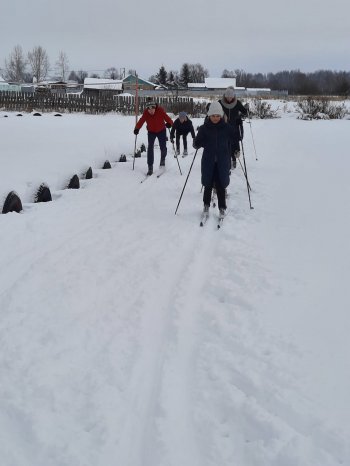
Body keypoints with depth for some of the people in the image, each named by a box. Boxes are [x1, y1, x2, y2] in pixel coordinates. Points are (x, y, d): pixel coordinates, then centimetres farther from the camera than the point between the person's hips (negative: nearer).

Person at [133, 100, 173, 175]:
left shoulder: (160, 111, -24)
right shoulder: (146, 113, -19)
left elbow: (167, 118, -29)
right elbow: (141, 121, -25)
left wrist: (169, 123, -52)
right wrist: (137, 128, -43)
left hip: (161, 131, 0)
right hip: (151, 132, 1)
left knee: (163, 147, 2)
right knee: (150, 147, -10)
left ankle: (163, 159, 37)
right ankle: (150, 167, -6)